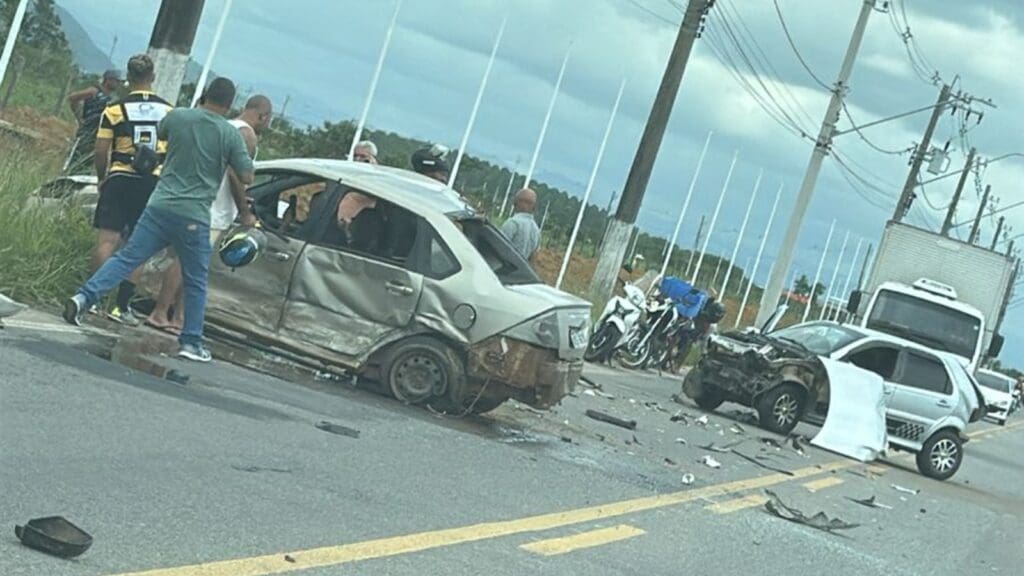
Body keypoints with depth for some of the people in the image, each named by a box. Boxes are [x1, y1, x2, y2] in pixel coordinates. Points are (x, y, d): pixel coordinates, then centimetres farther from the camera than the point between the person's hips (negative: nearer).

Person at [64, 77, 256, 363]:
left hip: (160, 205, 3)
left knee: (127, 257, 7)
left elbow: (160, 134, 26)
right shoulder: (231, 134, -6)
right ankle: (191, 342, 12)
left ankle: (84, 297, -8)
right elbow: (246, 177, -3)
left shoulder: (178, 117, 3)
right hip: (194, 217, -3)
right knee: (196, 282, 9)